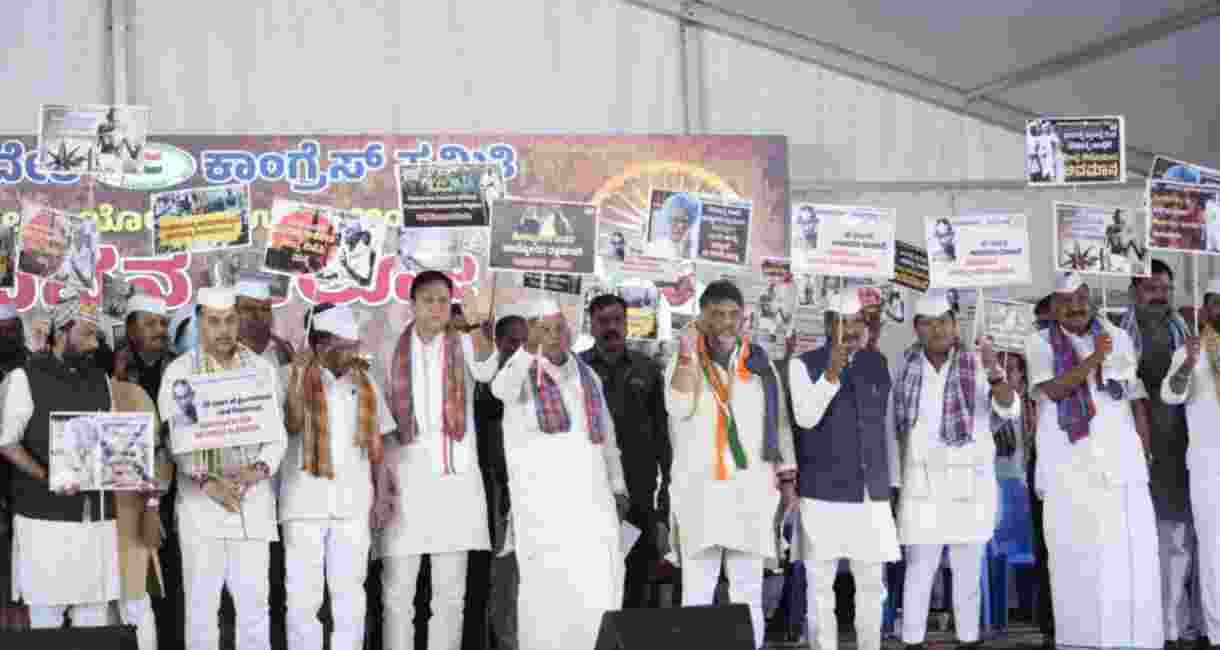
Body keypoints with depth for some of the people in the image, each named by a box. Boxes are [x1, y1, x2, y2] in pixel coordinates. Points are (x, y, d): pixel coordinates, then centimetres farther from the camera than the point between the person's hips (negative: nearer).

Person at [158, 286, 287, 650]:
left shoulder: (263, 369, 11)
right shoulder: (179, 372, 3)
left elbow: (277, 432, 7)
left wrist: (259, 469, -12)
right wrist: (206, 480, -16)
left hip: (253, 500, 2)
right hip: (201, 502, -2)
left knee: (255, 604, 2)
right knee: (201, 604, 2)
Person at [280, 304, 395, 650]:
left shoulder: (364, 379, 10)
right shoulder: (290, 375, -1)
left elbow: (376, 441, 13)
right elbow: (291, 426, -15)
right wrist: (299, 379, -19)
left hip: (354, 503, 3)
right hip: (305, 502, -3)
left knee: (350, 592, 9)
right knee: (304, 594, 1)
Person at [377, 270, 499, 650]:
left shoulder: (464, 346, 5)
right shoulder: (391, 351, 6)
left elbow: (486, 371, -19)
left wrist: (479, 329, -40)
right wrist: (379, 476, -2)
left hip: (455, 476, 0)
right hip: (404, 475, 0)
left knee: (450, 590, 5)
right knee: (398, 589, 1)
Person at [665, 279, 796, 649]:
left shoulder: (759, 363, 10)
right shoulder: (684, 361, 4)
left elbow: (780, 423, 12)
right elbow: (678, 408, -15)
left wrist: (788, 479, 7)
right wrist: (687, 352, -17)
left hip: (751, 487, 2)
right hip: (699, 487, -2)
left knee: (748, 588, 6)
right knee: (696, 590, -3)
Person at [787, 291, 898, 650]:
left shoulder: (877, 363, 9)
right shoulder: (805, 364, -3)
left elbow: (887, 425, 14)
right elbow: (805, 418, -17)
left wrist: (893, 482, 13)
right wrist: (830, 374, -29)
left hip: (872, 492, 4)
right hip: (823, 493, -3)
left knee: (872, 582, 8)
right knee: (821, 582, 2)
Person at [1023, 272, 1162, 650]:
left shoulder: (1118, 338, 14)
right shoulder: (1040, 343, 5)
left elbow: (1136, 396, 15)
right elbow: (1052, 389, -9)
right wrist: (1094, 359, -18)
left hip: (1121, 457, 2)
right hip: (1069, 464, -2)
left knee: (1133, 553, -3)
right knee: (1076, 555, -4)